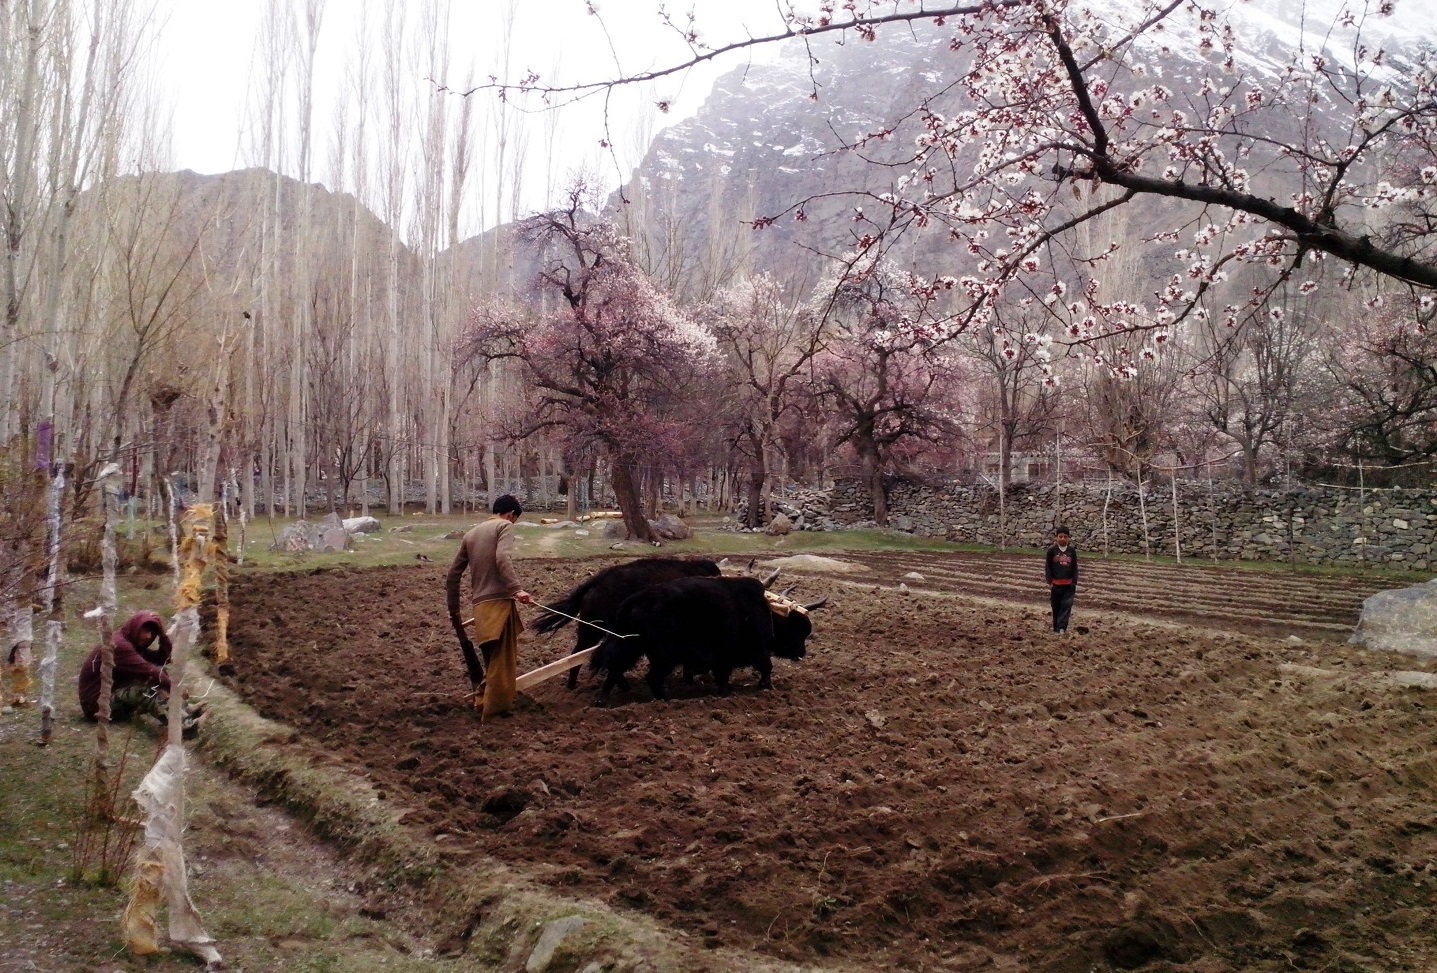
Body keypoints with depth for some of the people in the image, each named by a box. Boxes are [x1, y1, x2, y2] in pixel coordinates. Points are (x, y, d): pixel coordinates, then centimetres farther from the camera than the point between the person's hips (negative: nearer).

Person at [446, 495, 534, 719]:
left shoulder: (472, 533, 20)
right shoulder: (504, 526, 1)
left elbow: (453, 574, 21)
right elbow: (503, 558, -20)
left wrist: (453, 609, 29)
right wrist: (517, 589, -29)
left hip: (480, 604, 7)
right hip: (499, 601, -7)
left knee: (493, 658, 20)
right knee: (502, 659, -1)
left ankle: (483, 700, 24)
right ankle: (495, 708, 0)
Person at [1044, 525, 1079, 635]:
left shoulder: (1072, 551, 4)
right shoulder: (1052, 550, -1)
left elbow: (1075, 567, 7)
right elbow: (1047, 567, 0)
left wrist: (1074, 582, 1)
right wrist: (1049, 582, -7)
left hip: (1068, 584, 1)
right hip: (1056, 583, -1)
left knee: (1066, 606, -8)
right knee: (1056, 607, 7)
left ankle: (1062, 628, -12)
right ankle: (1056, 628, 16)